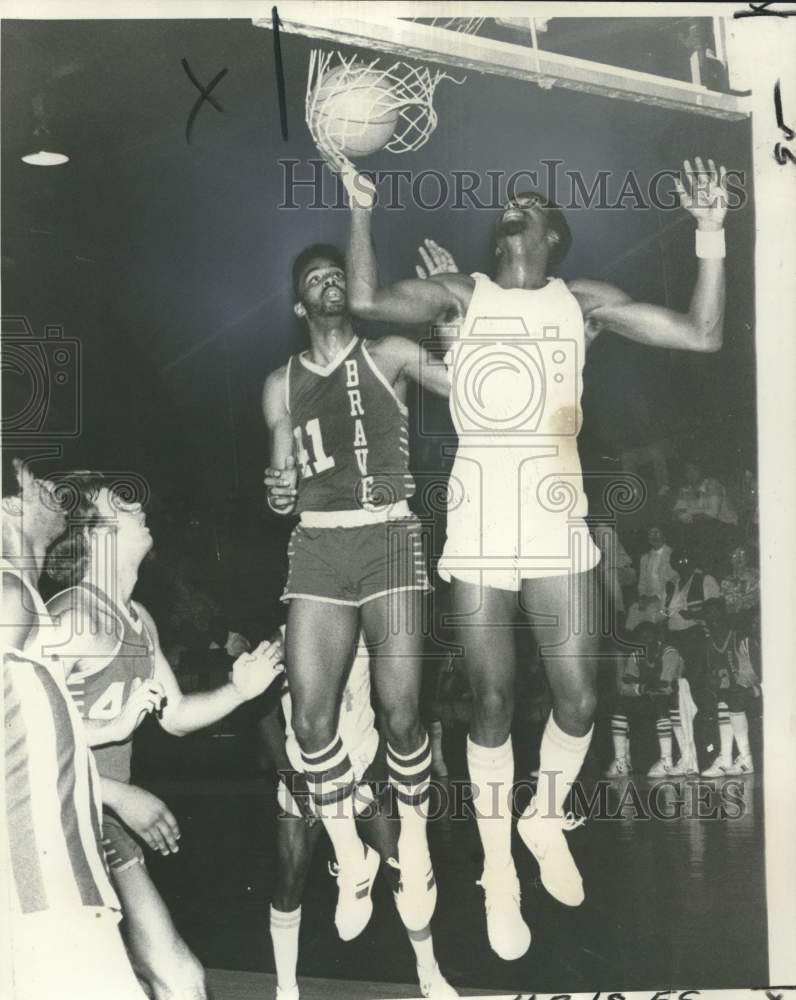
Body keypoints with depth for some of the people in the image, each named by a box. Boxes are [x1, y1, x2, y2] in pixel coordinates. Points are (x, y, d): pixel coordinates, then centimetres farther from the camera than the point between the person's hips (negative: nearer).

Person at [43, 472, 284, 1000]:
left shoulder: (138, 620, 9)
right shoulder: (72, 618, -19)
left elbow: (175, 715, 16)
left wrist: (238, 690, -1)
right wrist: (123, 796, -27)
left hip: (107, 819, 8)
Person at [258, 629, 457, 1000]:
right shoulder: (282, 641, -7)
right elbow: (266, 716, -5)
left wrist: (380, 763, -10)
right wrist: (294, 782, -11)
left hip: (364, 766, 1)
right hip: (304, 774, 0)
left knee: (400, 866, 1)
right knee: (290, 879, 0)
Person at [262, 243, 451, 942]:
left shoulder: (390, 357, 8)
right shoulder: (281, 385, 15)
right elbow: (284, 489, 15)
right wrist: (278, 492, -6)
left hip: (389, 538, -2)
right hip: (316, 547, 3)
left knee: (400, 712, -9)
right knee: (312, 718, -7)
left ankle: (414, 845, 19)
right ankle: (351, 859, 15)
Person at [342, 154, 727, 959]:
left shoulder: (583, 303, 8)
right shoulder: (459, 296, 7)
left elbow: (703, 335, 2)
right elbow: (365, 303, -5)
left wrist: (710, 229, -1)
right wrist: (362, 208, -4)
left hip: (556, 529, 1)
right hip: (479, 529, -1)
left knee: (577, 699, 3)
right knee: (492, 704, 5)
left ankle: (546, 821, 35)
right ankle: (498, 872, 25)